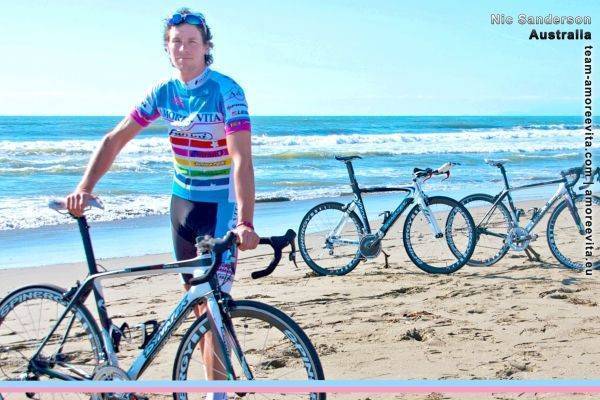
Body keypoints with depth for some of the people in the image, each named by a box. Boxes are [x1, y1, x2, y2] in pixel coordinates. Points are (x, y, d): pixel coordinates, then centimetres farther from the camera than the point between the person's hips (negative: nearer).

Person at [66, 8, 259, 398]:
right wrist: (85, 187, -9)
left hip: (221, 205, -6)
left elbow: (242, 158, -27)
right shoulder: (163, 92, 0)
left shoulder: (226, 91, -17)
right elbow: (115, 139, 4)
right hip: (183, 201, 6)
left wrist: (245, 221, -38)